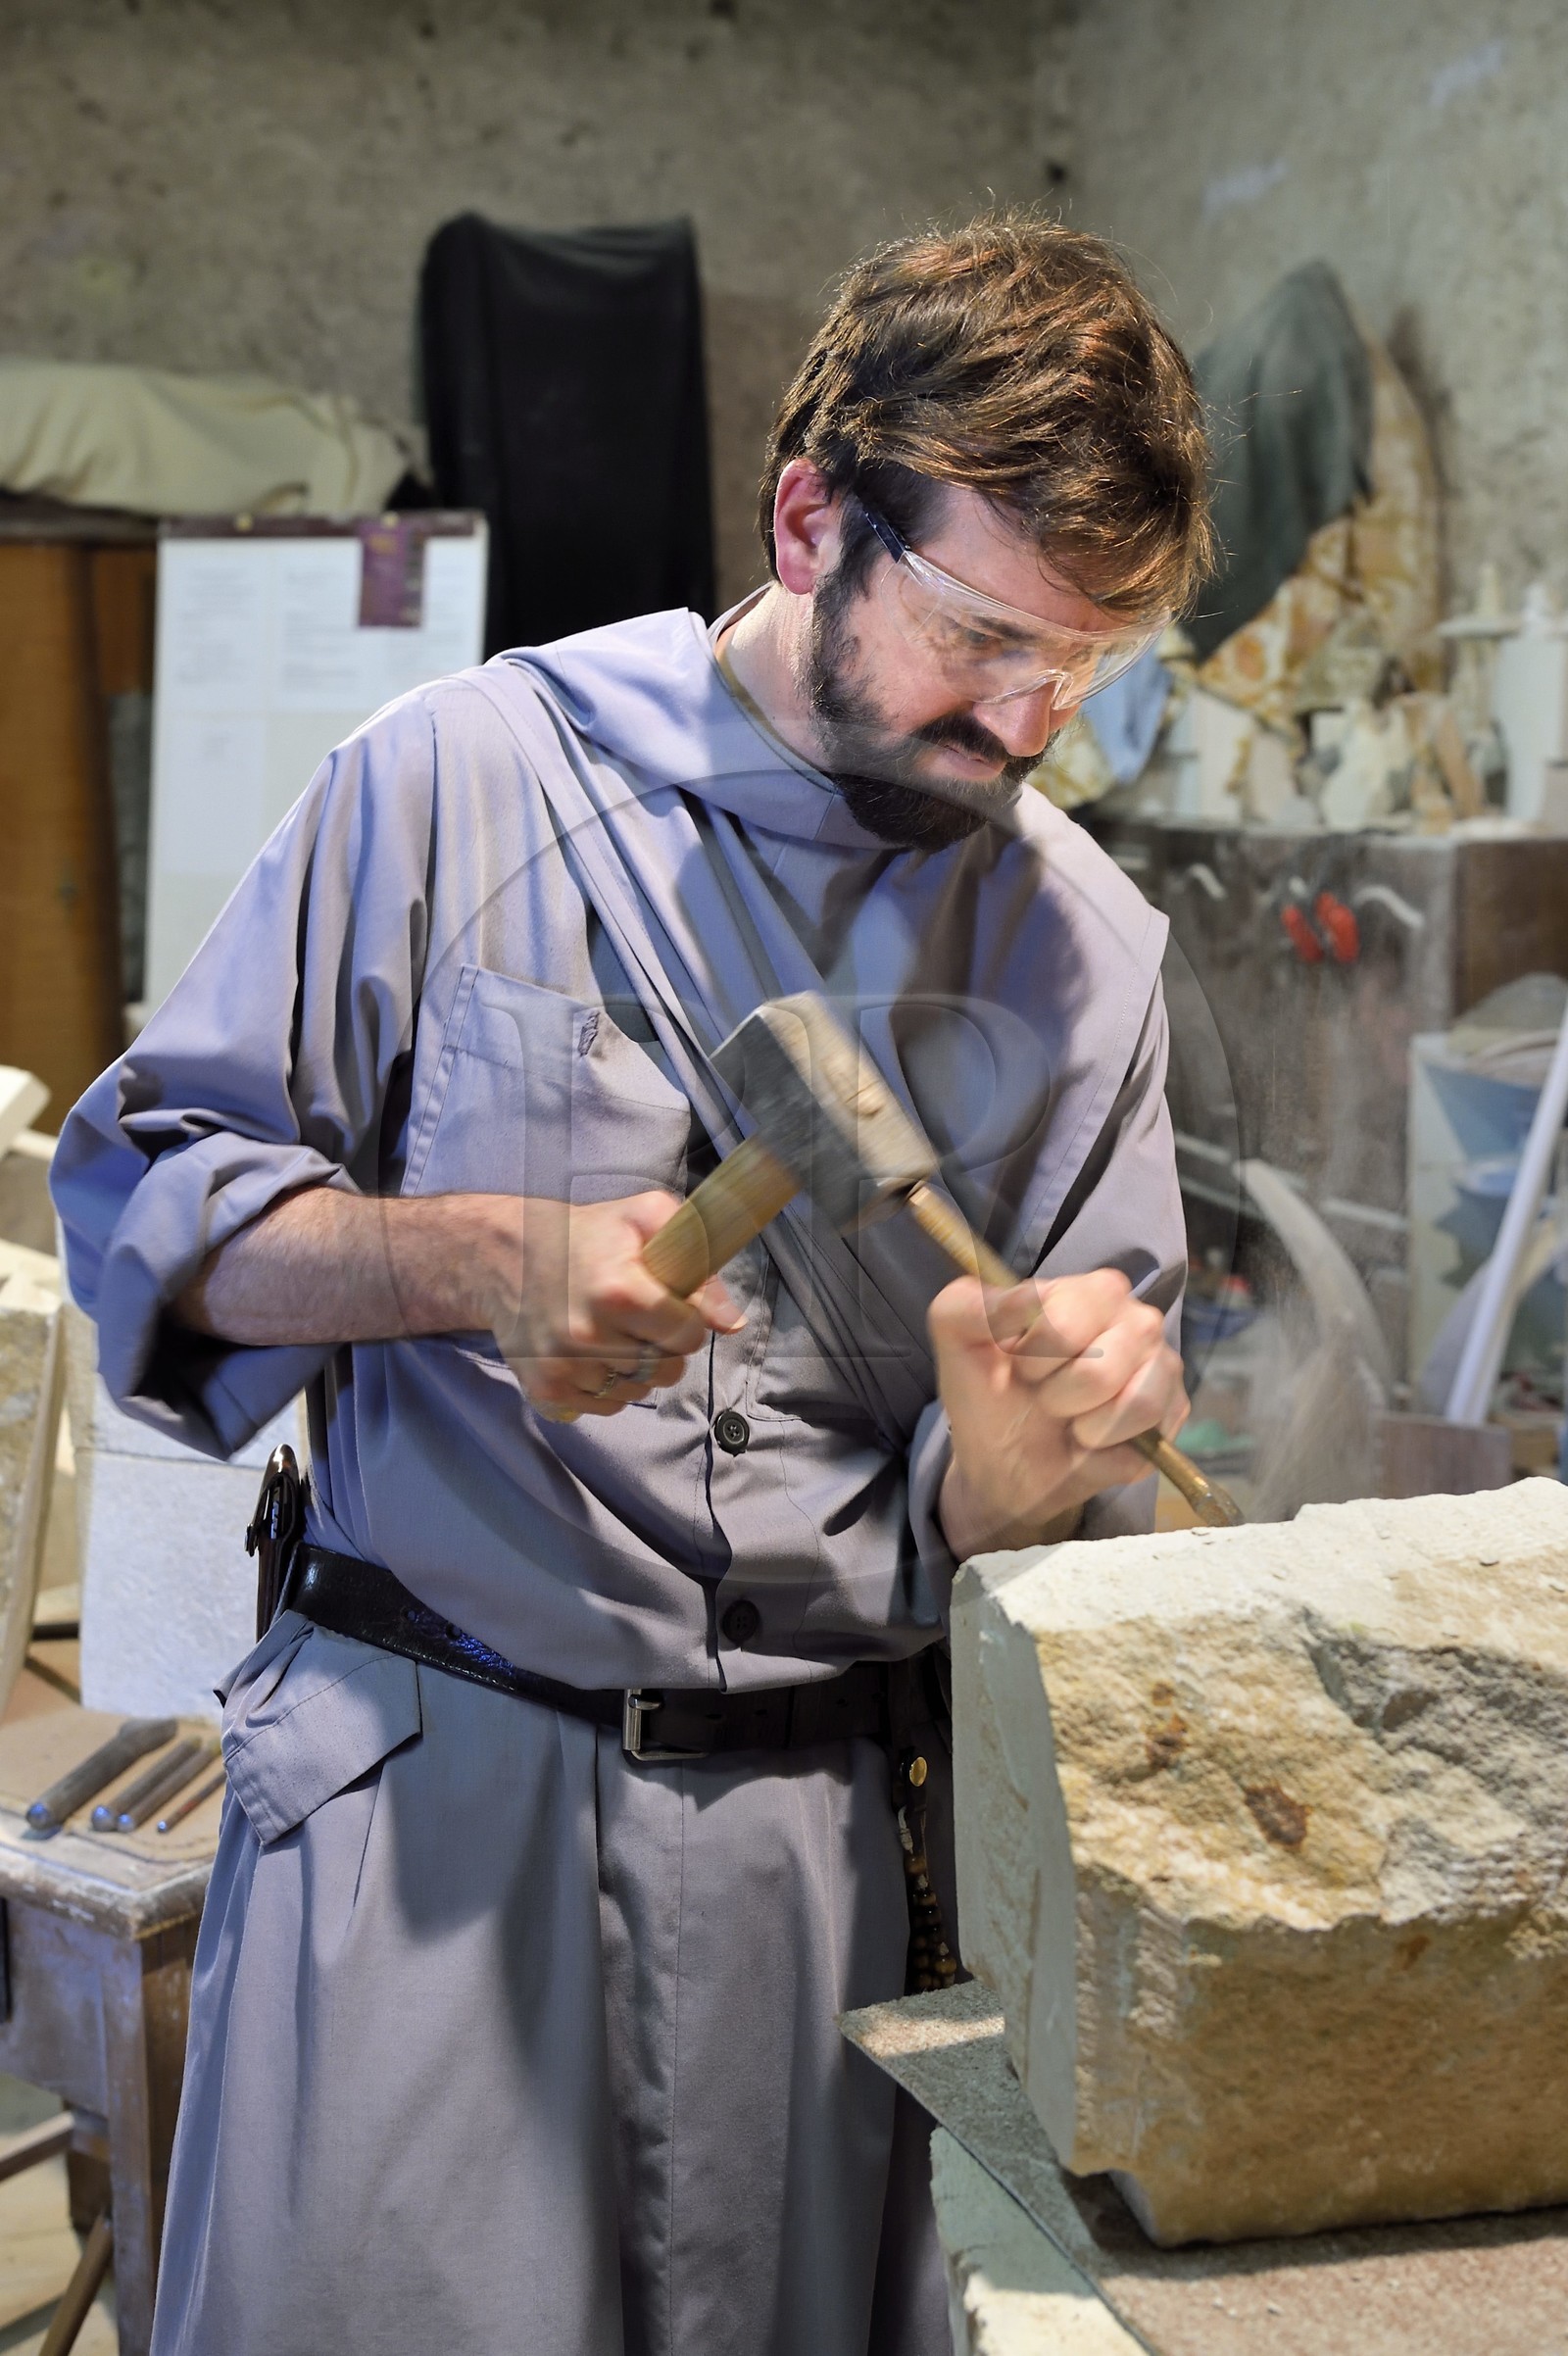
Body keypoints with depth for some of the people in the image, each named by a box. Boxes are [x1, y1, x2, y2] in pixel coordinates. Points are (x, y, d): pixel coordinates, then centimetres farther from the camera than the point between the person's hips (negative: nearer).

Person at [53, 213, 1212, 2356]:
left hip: (841, 1820, 3)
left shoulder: (1084, 947, 6)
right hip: (436, 1776, -2)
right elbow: (141, 1204, 1)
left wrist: (1030, 1427, -17)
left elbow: (993, 1529, 7)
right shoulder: (461, 782, -3)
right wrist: (482, 1259, -15)